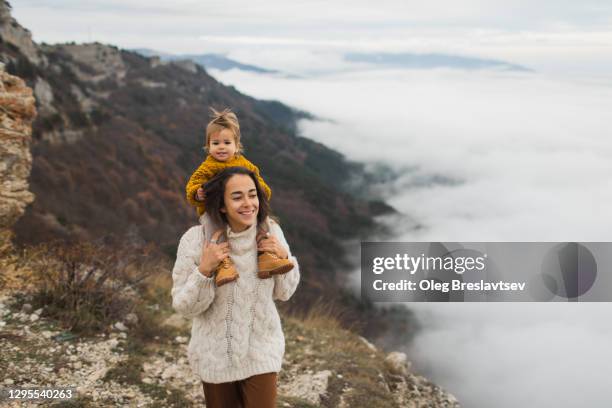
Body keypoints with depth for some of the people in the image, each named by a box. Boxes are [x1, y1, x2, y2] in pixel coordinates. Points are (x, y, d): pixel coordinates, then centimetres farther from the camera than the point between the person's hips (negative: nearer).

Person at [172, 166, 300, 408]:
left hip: (261, 353, 1)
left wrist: (283, 258, -17)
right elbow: (185, 307, -14)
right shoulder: (196, 240, -19)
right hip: (215, 356, -1)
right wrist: (204, 270, -29)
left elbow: (284, 293, 1)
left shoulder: (270, 232, -10)